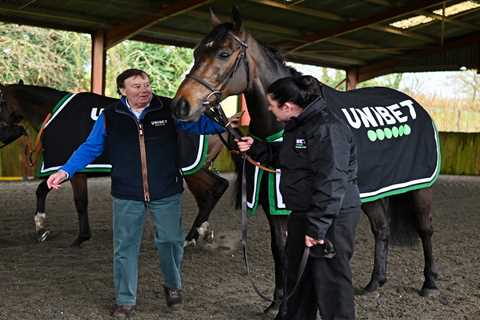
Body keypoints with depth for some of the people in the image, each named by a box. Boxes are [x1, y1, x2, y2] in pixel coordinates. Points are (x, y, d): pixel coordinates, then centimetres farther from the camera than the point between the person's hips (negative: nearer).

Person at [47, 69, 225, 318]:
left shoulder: (169, 110, -3)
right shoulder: (109, 117, -1)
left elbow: (199, 124, 3)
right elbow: (90, 148, 5)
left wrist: (224, 124, -16)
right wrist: (66, 171, -5)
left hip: (166, 194, 0)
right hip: (127, 195, 0)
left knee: (170, 241, 12)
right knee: (125, 247, 7)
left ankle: (173, 286, 39)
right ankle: (125, 300, 24)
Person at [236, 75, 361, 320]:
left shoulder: (328, 129, -23)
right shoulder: (296, 126, 8)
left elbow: (331, 185, -27)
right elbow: (284, 158, 25)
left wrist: (317, 228, -27)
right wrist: (255, 148, 11)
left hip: (332, 219, -10)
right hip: (302, 215, 10)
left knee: (330, 281, 0)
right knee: (296, 273, 23)